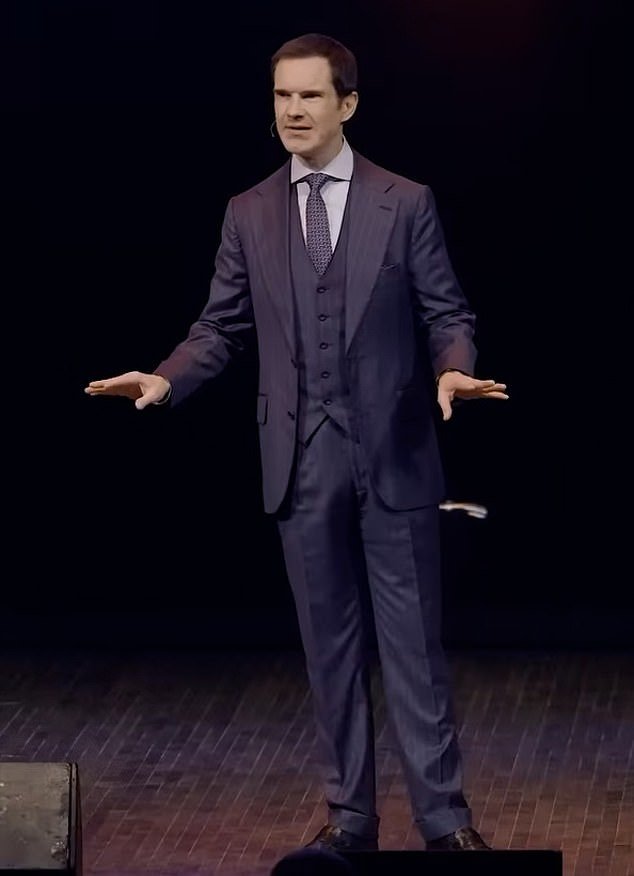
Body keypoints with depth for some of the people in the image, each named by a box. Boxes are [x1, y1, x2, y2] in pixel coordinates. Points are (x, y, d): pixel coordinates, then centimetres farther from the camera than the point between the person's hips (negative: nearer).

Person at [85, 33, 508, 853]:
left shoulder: (405, 202, 0)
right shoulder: (249, 213, 7)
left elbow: (446, 315, -1)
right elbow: (222, 327, 7)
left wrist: (452, 369, -22)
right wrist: (165, 379, -10)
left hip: (393, 453, -2)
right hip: (302, 458, 2)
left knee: (413, 638, -1)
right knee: (330, 642, 8)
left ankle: (444, 817, 4)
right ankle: (349, 814, 15)